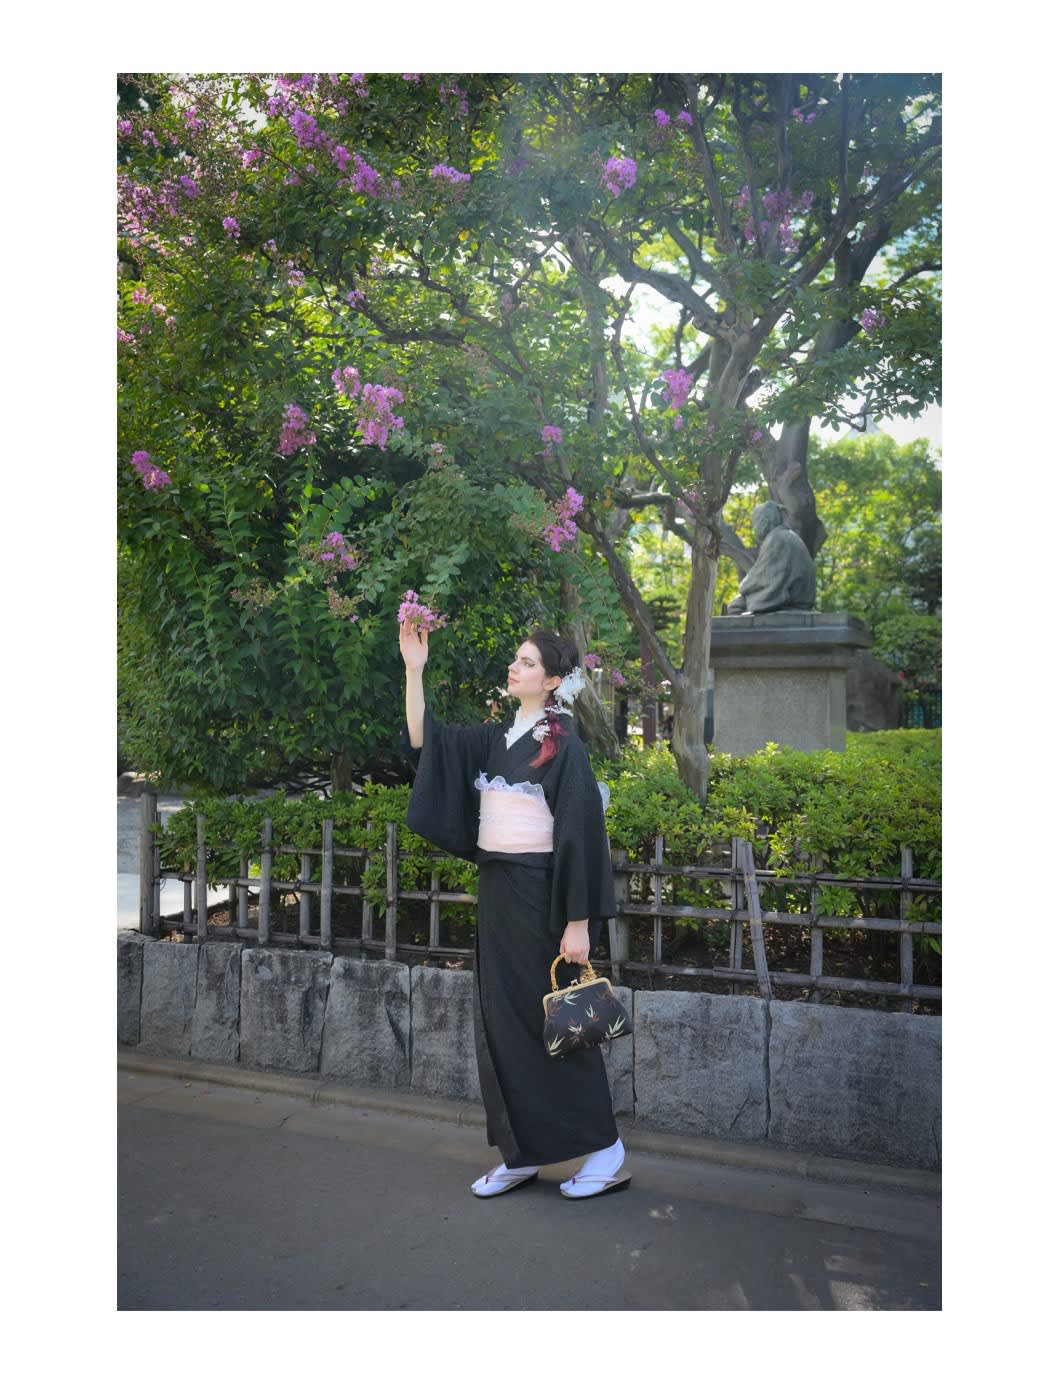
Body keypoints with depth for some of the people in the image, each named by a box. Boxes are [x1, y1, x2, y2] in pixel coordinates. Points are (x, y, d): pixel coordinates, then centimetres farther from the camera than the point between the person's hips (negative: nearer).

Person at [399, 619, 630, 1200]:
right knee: (501, 1020, 10)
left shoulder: (563, 745, -11)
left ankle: (605, 1150, 19)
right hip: (497, 891, 7)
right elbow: (424, 738, 9)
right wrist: (414, 670, 0)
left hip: (540, 893, -7)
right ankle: (522, 1154, 24)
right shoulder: (496, 739, 10)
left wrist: (579, 922, -18)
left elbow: (581, 834, -15)